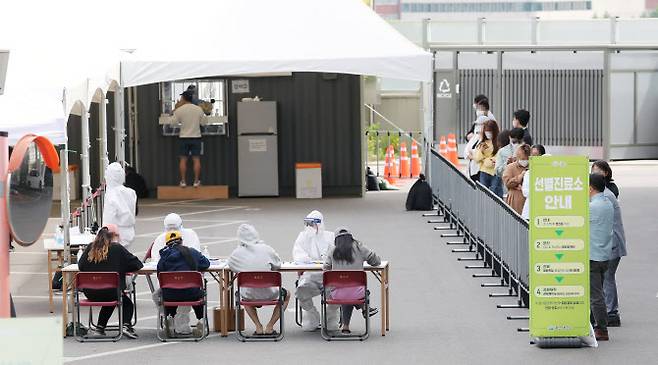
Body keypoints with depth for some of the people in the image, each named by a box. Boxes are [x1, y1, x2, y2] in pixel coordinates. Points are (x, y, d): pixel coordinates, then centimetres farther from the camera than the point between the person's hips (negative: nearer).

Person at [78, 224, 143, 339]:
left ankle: (100, 327, 31)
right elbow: (137, 264, -4)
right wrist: (121, 269, 12)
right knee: (127, 303, 24)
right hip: (112, 291, -4)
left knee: (109, 300, 36)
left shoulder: (91, 247, 3)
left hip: (90, 293, 4)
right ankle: (126, 325, 1)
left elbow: (80, 266, 9)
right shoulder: (117, 248, -6)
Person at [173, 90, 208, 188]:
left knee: (183, 160, 5)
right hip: (196, 136, 1)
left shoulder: (179, 110, -9)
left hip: (184, 137, -1)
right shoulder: (199, 109, -2)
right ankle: (196, 181, 3)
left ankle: (183, 181, 5)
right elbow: (204, 122, 5)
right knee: (196, 159, 4)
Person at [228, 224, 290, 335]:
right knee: (286, 295, 32)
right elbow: (277, 266, 4)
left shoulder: (235, 254, -10)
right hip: (268, 294, -1)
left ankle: (258, 327, 27)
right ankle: (269, 327, 23)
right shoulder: (267, 249, -11)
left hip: (249, 296, 1)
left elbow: (232, 267, 9)